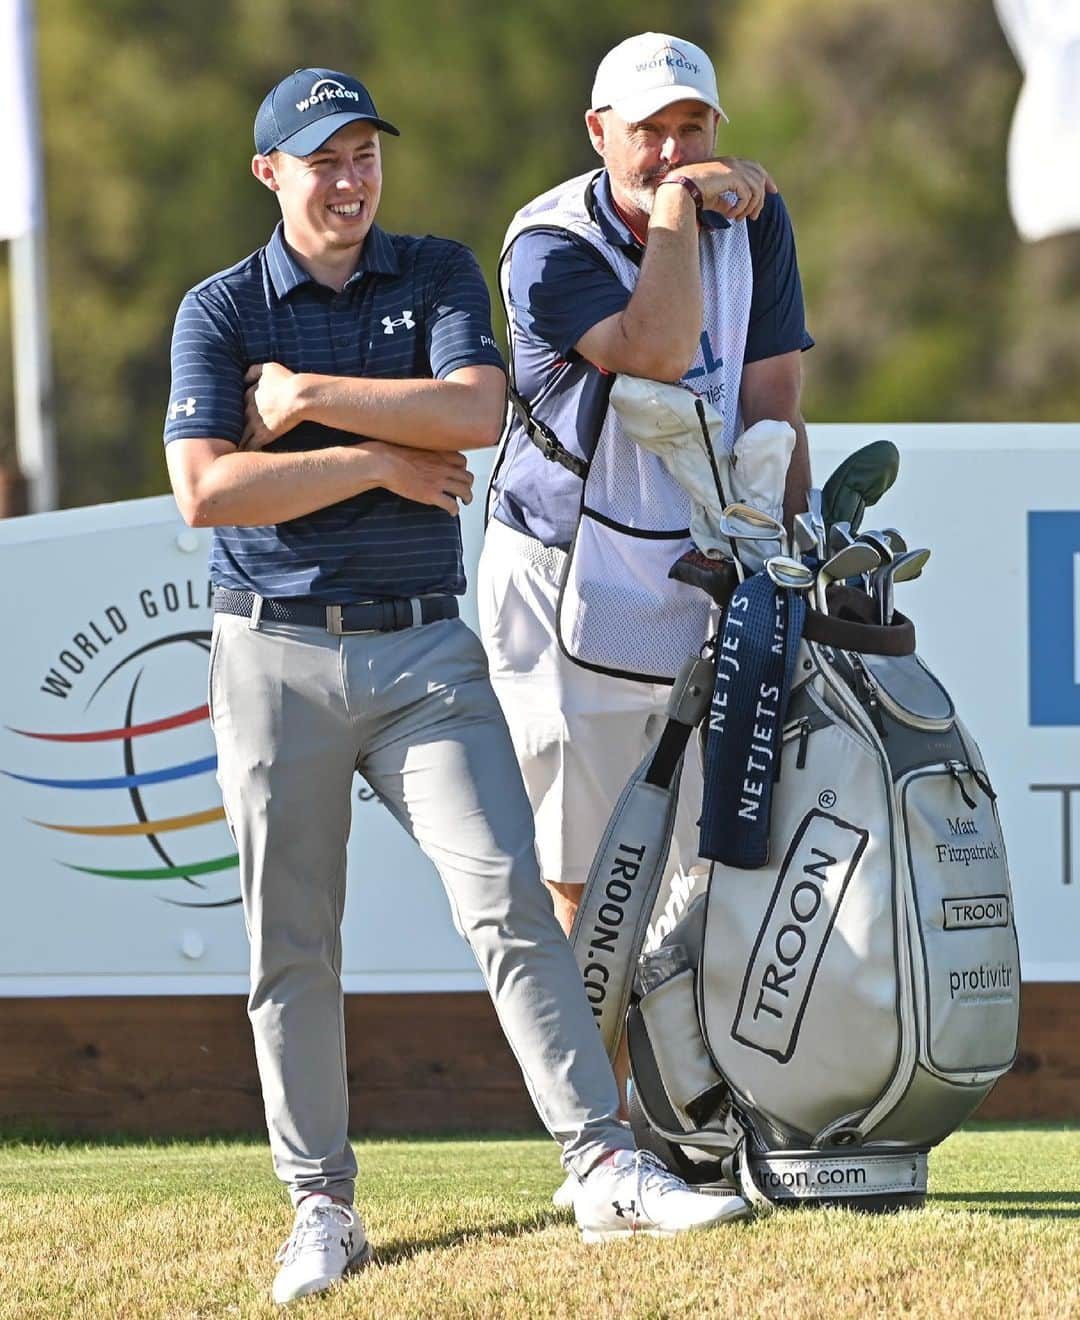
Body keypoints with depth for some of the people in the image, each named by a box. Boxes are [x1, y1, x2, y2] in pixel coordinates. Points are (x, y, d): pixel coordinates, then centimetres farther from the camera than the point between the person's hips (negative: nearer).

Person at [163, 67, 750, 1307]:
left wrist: (308, 397, -10)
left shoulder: (438, 275, 9)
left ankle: (606, 1168, -16)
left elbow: (475, 411, -11)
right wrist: (379, 461, -11)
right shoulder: (220, 310, 3)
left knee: (508, 897, -12)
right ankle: (322, 1210, 9)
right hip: (277, 657, 0)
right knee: (290, 946, 1)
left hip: (423, 654, 1)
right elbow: (205, 490, -10)